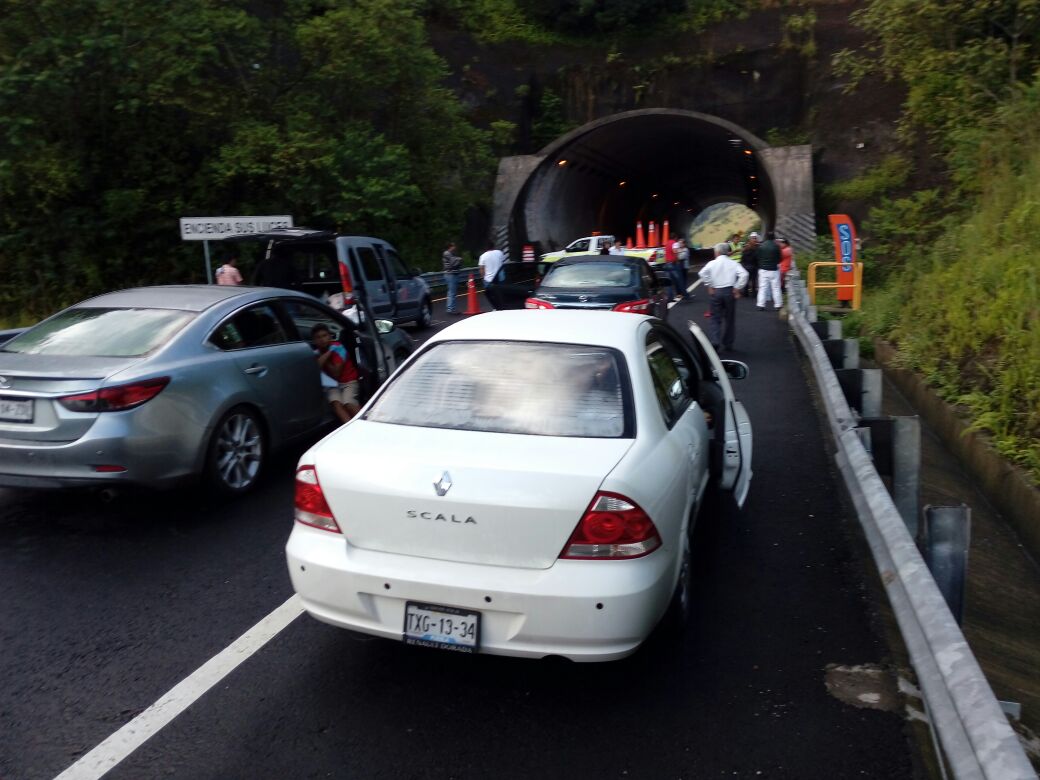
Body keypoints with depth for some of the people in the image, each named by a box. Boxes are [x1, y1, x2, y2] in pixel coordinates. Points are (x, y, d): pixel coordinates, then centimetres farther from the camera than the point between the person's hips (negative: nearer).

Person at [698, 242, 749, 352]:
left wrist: (709, 286, -7)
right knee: (729, 318, 13)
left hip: (716, 292, -1)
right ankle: (728, 344, 19)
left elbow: (702, 273, -15)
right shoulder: (733, 263, 4)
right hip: (729, 291, 1)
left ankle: (715, 341, -13)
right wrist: (737, 288, -5)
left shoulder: (712, 263, 1)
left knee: (716, 318, 6)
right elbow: (744, 274, -10)